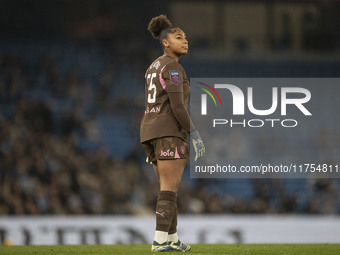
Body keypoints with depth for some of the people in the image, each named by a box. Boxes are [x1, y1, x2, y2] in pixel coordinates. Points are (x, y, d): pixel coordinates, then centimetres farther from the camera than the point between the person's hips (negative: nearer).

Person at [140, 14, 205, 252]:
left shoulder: (154, 68, 20)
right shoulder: (173, 68, -11)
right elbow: (177, 105, -18)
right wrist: (195, 135, -17)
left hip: (151, 133, 9)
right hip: (170, 133, -9)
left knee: (169, 187, 17)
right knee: (169, 190, -9)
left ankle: (172, 239, 21)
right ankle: (160, 241, -15)